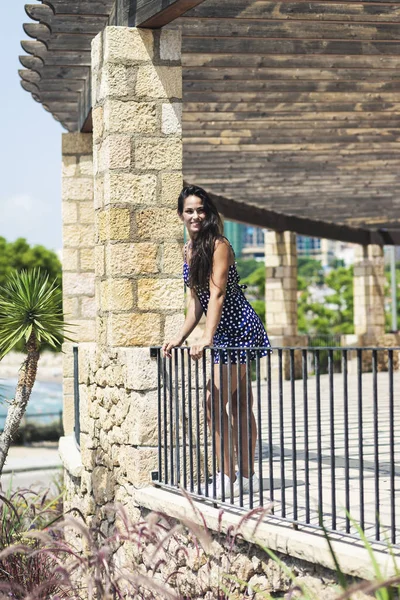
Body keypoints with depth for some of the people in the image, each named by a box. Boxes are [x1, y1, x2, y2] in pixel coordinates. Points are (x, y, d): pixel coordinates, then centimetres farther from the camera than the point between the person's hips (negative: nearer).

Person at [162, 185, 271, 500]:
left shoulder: (219, 245, -15)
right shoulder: (188, 249, 11)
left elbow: (217, 293, -23)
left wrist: (207, 338, -31)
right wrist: (181, 337, 9)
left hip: (238, 329, -9)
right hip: (224, 332, 9)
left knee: (216, 402, -11)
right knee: (239, 403, 11)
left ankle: (228, 480, -8)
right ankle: (248, 476, 17)